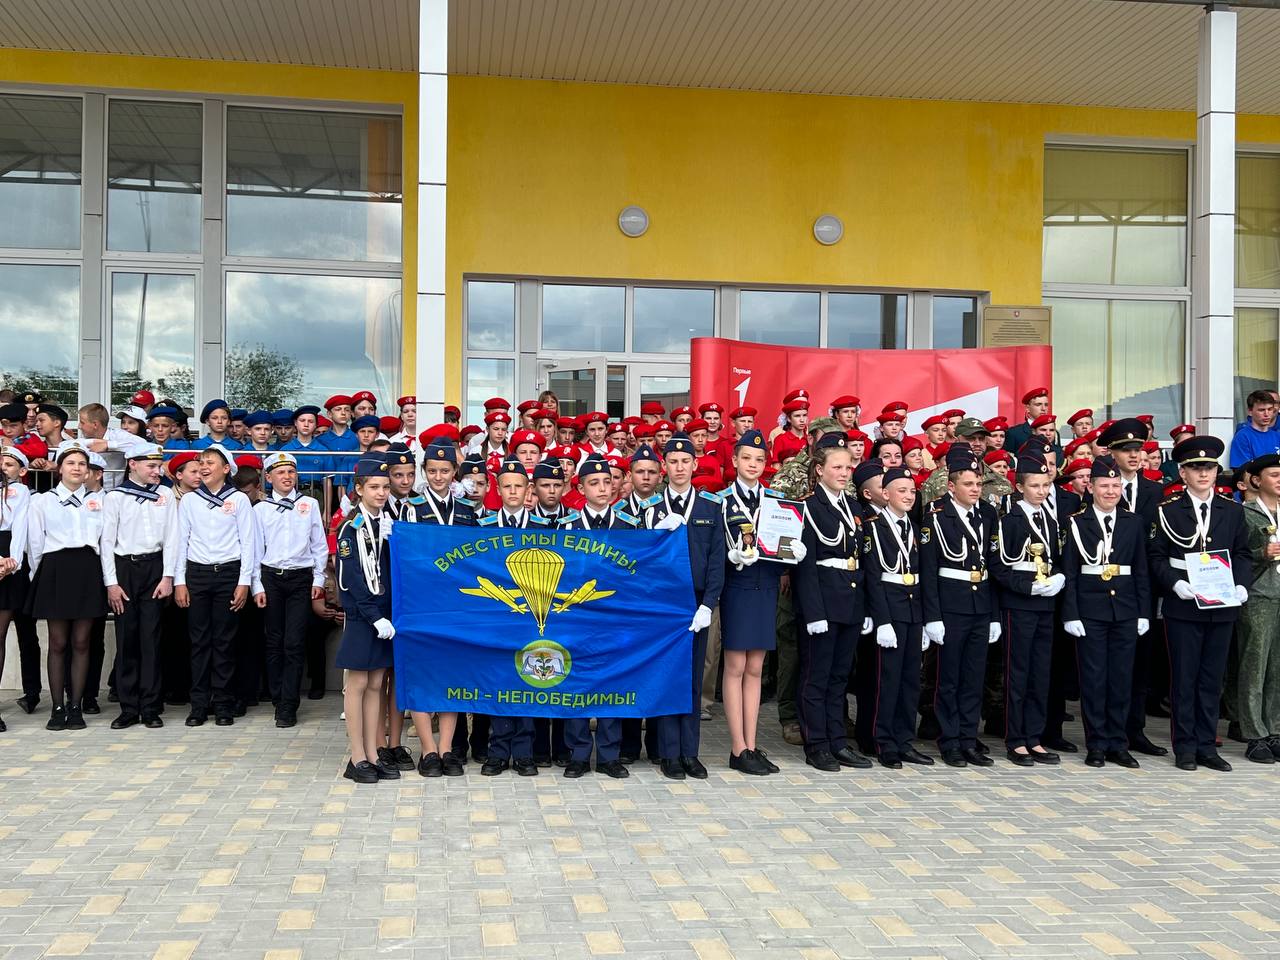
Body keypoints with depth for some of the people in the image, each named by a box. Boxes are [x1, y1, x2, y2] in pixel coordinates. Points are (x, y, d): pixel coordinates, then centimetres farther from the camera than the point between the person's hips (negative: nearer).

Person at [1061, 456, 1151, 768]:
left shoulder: (1134, 523, 8)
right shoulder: (1077, 523, -1)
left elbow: (1141, 571, 10)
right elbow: (1069, 573, -2)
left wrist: (1144, 612, 5)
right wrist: (1071, 614, -8)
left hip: (1125, 610, 3)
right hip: (1090, 610, -3)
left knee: (1122, 678, 6)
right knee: (1093, 678, 1)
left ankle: (1118, 743, 15)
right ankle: (1096, 745, 9)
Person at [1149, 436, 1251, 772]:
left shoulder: (1233, 510, 9)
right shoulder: (1168, 510, 0)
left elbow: (1243, 554, 12)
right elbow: (1156, 556, -2)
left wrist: (1241, 584, -4)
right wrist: (1175, 583, -16)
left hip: (1222, 607, 3)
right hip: (1183, 606, -3)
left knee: (1212, 679, 8)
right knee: (1184, 678, 3)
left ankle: (1207, 746, 17)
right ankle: (1185, 747, 11)